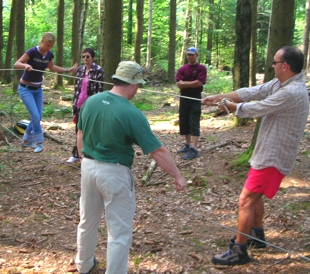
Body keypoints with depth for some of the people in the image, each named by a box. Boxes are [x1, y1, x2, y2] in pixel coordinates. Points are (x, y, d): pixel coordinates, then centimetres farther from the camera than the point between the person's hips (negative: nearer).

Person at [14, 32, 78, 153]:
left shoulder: (49, 54, -2)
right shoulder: (33, 51, -21)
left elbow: (52, 68, 17)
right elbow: (16, 64, -26)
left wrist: (68, 70, 11)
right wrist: (25, 65, -47)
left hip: (38, 89, 7)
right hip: (26, 89, -7)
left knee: (38, 117, 7)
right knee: (35, 116, -14)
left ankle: (26, 141, 24)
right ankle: (38, 142, 0)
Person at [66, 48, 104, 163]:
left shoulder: (98, 71, -8)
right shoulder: (80, 70, 8)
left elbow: (100, 90, -10)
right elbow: (76, 88, 13)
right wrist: (75, 105, 11)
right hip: (80, 105, 5)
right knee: (79, 131, 12)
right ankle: (76, 155, 21)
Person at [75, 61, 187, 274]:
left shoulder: (91, 101, -3)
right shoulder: (132, 113, -21)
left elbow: (80, 134, 9)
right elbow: (157, 151, -19)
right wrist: (178, 176, -12)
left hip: (88, 167, 7)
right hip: (114, 173, -7)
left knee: (88, 222, 25)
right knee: (120, 232, 7)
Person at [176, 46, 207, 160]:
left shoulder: (201, 68, -2)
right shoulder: (182, 69, 8)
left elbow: (199, 83, -15)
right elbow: (179, 84, -3)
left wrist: (185, 83, -8)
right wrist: (192, 83, -14)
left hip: (195, 98, -5)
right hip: (184, 98, 5)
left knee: (194, 123, -9)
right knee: (184, 122, 10)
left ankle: (194, 149, -14)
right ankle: (188, 144, 25)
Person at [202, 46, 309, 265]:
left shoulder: (292, 93, -26)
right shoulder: (279, 83, 4)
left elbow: (256, 108, -21)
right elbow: (251, 92, 5)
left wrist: (228, 104, -5)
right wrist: (219, 97, -1)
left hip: (273, 158, -10)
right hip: (267, 153, 10)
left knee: (246, 200, -7)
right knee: (255, 196, 24)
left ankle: (239, 251, 2)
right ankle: (257, 235, 42)